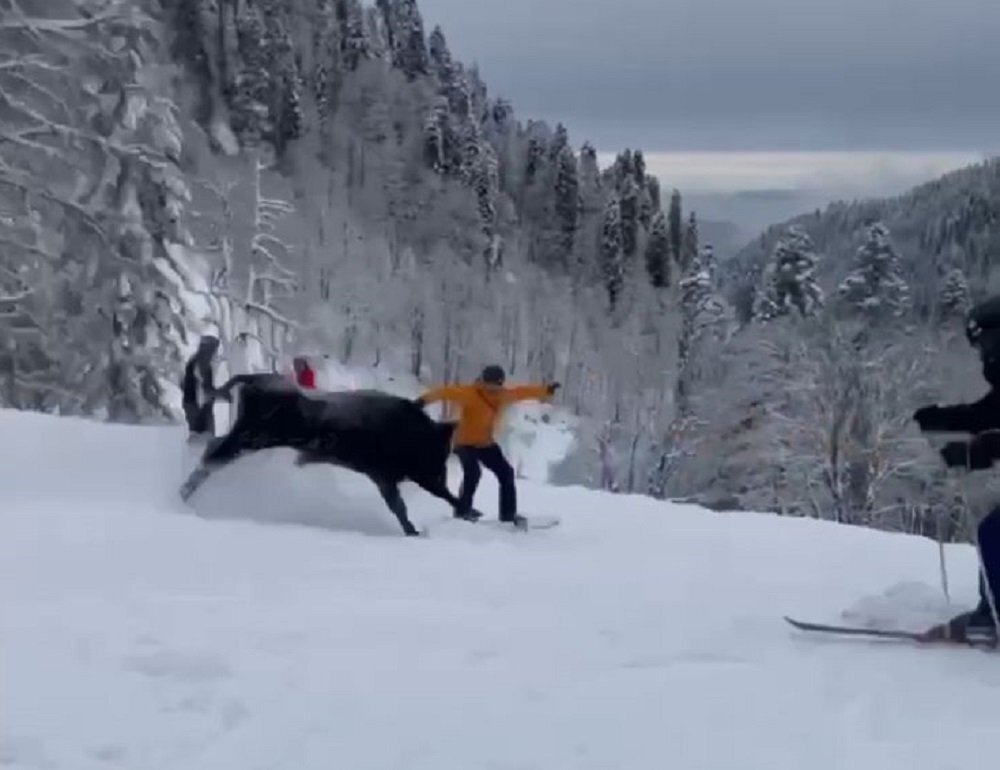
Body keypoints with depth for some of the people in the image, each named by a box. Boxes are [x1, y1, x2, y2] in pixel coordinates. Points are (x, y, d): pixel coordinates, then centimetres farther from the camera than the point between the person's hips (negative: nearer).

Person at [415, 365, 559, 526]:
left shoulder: (504, 395, -5)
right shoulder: (470, 394, -25)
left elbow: (522, 392, 9)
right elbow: (447, 392, -34)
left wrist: (546, 391, 15)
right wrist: (425, 399, -49)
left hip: (486, 443, 7)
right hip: (466, 443, -7)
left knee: (506, 472, 7)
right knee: (473, 473, -28)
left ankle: (508, 513, 19)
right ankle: (463, 509, -10)